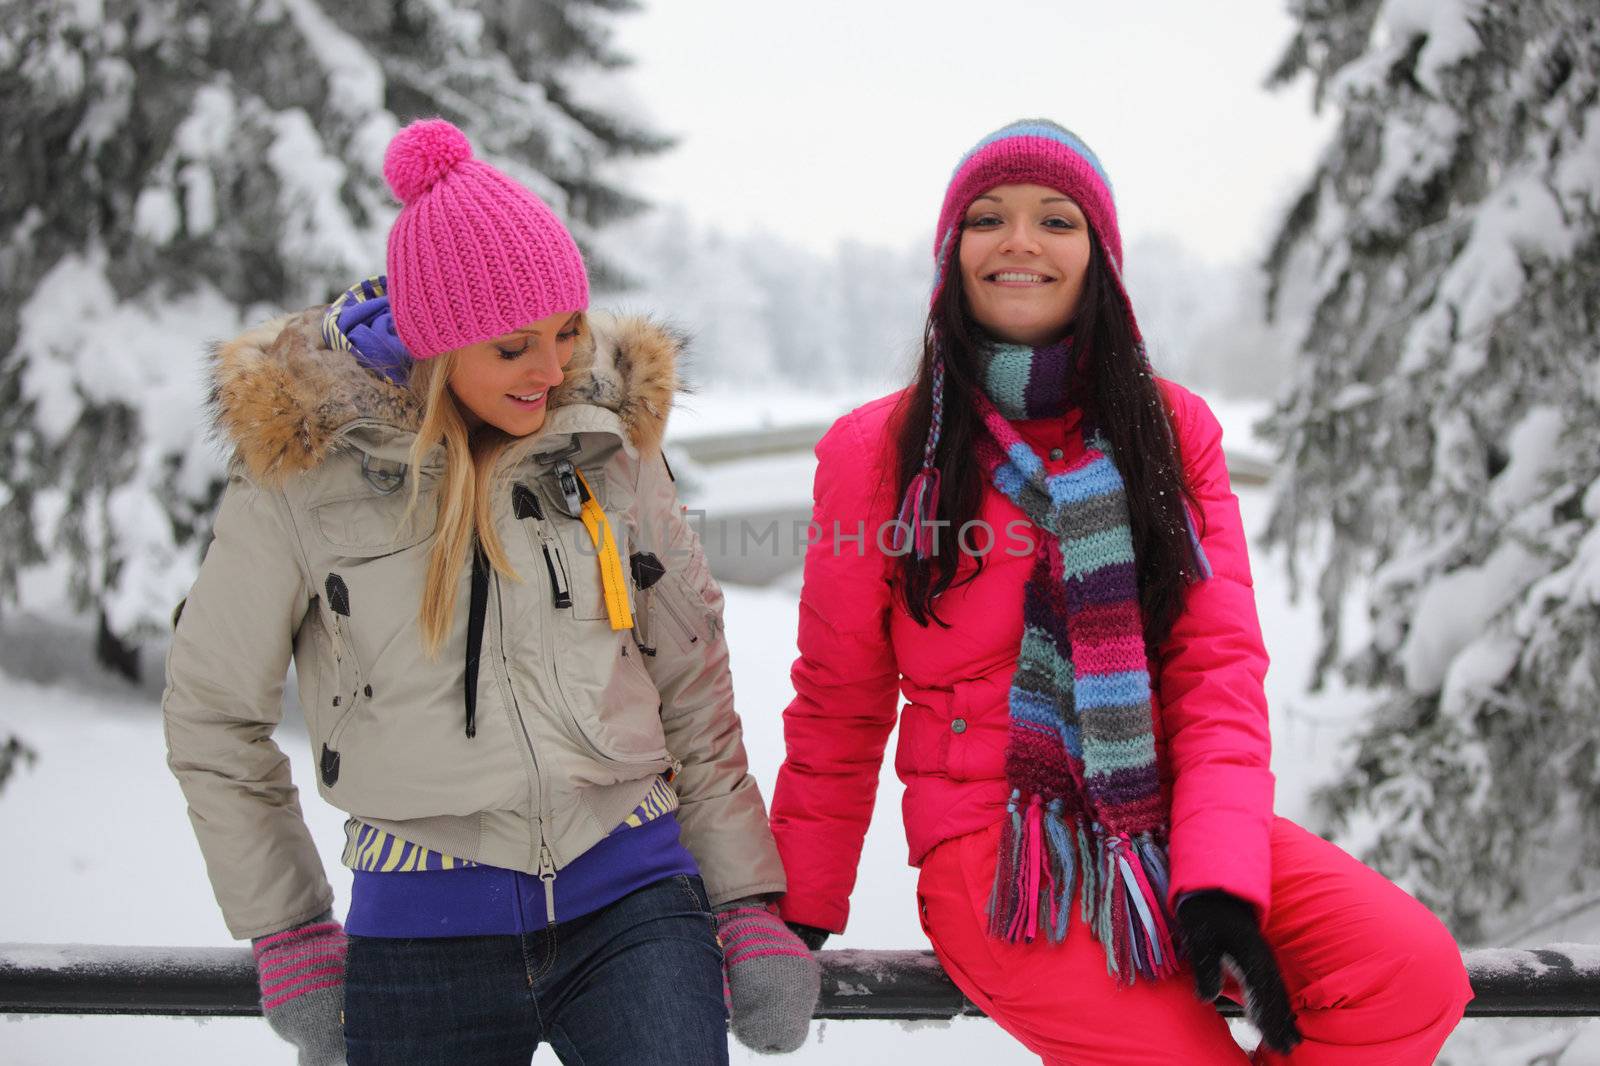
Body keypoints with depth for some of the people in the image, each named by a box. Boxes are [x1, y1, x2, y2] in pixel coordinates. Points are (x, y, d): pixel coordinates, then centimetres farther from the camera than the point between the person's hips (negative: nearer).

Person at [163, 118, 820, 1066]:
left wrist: (748, 903, 4)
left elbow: (694, 698, 8)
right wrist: (289, 938, 4)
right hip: (423, 928, -1)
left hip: (633, 899, 1)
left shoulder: (610, 442, 2)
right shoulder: (304, 472, -6)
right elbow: (212, 720, 3)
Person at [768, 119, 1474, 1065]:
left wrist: (1218, 878, -16)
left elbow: (1221, 666, -1)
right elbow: (839, 705, 8)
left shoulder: (1175, 428, 7)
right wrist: (800, 914, 7)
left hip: (1163, 814, 3)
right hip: (990, 839, -3)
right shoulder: (877, 452, 2)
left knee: (1416, 972, -21)